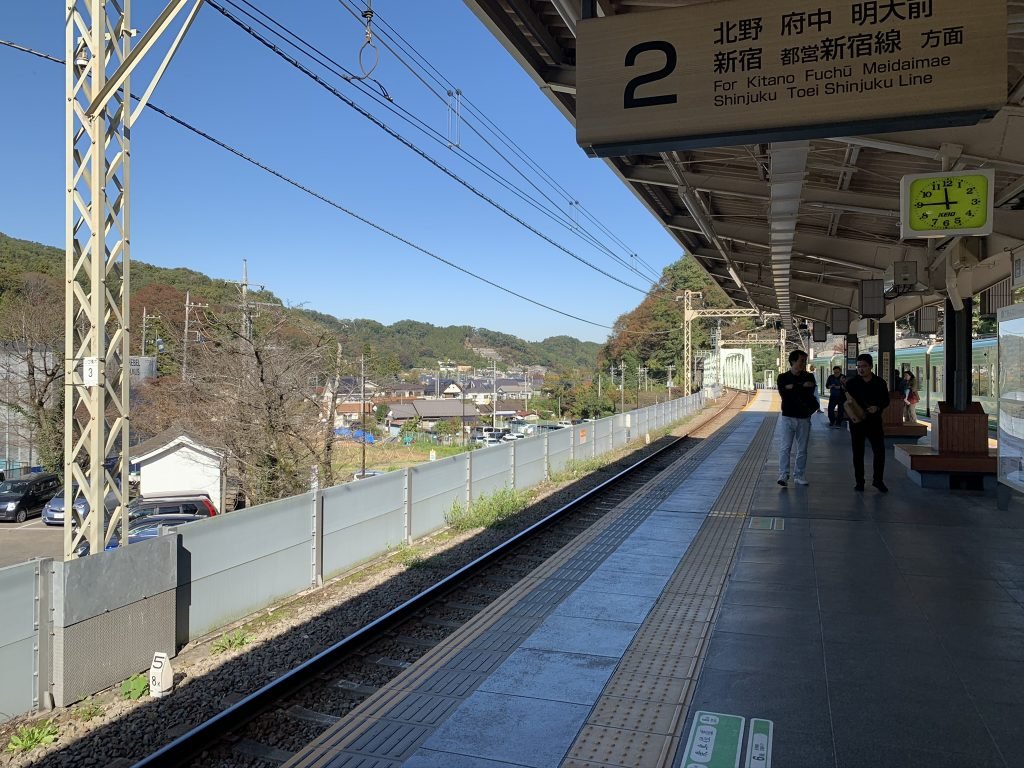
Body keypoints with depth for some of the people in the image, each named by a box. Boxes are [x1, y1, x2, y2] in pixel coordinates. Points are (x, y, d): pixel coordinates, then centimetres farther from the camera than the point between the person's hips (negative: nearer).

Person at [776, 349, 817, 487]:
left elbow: (810, 394, -10)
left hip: (804, 418, 2)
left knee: (802, 449, 7)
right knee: (785, 447, -9)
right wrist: (802, 387, -15)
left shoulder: (809, 377, 5)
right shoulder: (783, 377, 1)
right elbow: (784, 393, -15)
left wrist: (793, 388, -14)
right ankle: (783, 475, -10)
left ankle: (799, 476, 14)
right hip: (788, 417, -2)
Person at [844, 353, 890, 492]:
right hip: (857, 421, -1)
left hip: (874, 421, 1)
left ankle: (878, 480, 15)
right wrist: (851, 415, -15)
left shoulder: (879, 383, 3)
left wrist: (877, 407, -12)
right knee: (858, 452, 5)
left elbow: (886, 400, 8)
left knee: (879, 450, 0)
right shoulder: (851, 383, 0)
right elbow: (845, 402, 1)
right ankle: (859, 481, 14)